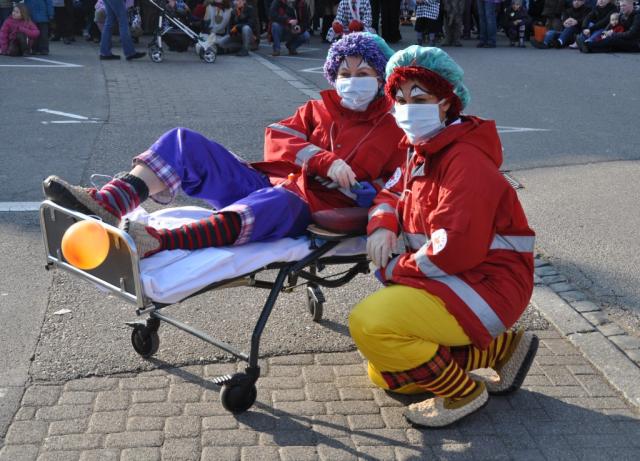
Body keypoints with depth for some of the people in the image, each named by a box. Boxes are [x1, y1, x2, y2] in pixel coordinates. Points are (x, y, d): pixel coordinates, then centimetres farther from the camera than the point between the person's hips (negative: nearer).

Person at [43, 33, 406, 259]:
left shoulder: (393, 131, 15)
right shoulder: (319, 108, 23)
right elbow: (277, 141, 6)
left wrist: (371, 195, -15)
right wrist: (324, 161, -11)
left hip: (311, 208, -5)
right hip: (265, 182, 5)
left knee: (273, 203, -43)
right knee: (184, 143, -12)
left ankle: (157, 241, -63)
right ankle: (106, 206, -34)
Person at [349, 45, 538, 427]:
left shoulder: (466, 162, -22)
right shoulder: (420, 152, 9)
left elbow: (454, 250, -29)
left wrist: (395, 269, -15)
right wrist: (382, 225, -8)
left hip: (486, 285, -10)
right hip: (447, 282, 10)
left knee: (369, 324, -27)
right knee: (384, 375, 14)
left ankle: (462, 393, -7)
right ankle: (501, 346, 16)